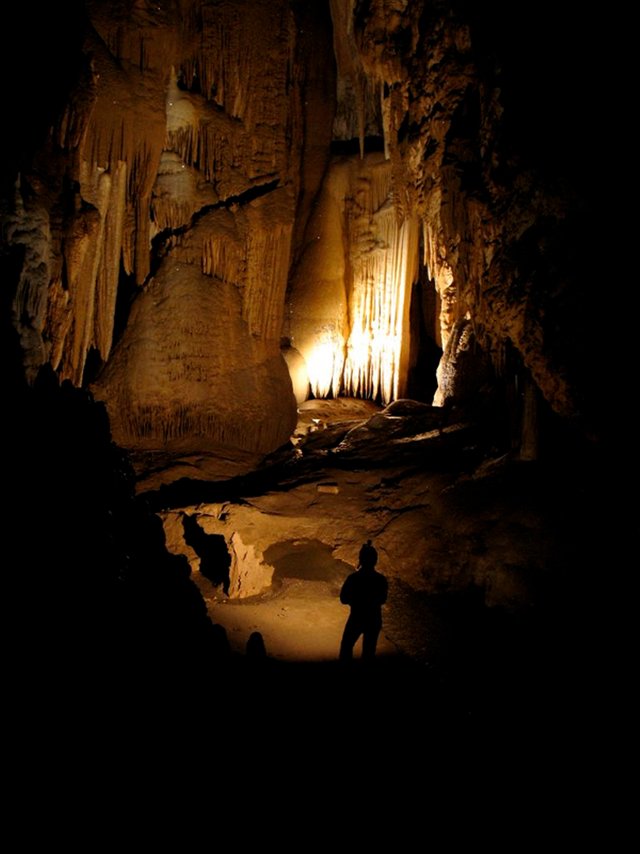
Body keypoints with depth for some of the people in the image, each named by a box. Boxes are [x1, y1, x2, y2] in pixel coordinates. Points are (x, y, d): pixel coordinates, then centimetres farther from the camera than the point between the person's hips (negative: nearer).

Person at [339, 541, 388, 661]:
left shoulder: (353, 578, -21)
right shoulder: (381, 579, -14)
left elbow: (343, 599, -10)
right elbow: (382, 600, 1)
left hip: (356, 619, -2)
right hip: (374, 620, 2)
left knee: (346, 646, 21)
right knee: (369, 650, 20)